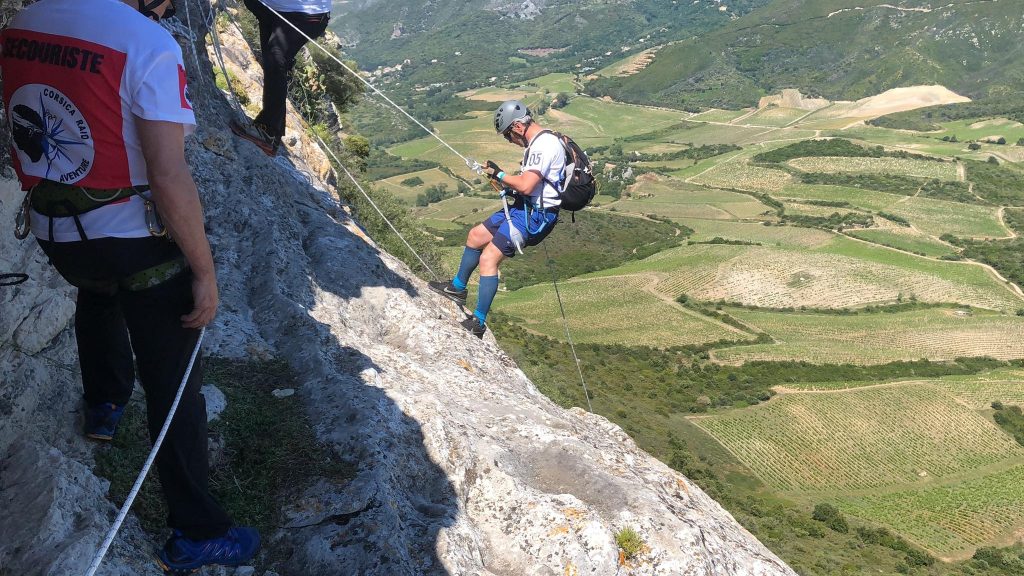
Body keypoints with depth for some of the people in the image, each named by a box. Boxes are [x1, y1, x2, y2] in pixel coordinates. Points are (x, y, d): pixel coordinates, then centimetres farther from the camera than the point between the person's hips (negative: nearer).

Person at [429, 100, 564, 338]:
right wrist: (508, 184, 8)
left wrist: (499, 174, -11)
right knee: (475, 236, 20)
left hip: (533, 216, -11)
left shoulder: (544, 144, -21)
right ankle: (457, 288, 37)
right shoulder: (539, 142, 12)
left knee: (488, 258, -16)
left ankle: (478, 323, -9)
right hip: (523, 207, 11)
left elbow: (526, 186, -27)